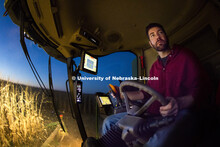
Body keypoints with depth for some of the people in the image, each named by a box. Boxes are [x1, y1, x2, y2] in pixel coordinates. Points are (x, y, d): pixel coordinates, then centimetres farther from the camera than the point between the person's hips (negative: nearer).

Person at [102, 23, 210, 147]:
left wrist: (178, 103, -27)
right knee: (109, 122, -2)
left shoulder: (185, 56, 4)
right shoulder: (154, 67, 21)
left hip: (178, 112, -5)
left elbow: (197, 90, -5)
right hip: (152, 113, 6)